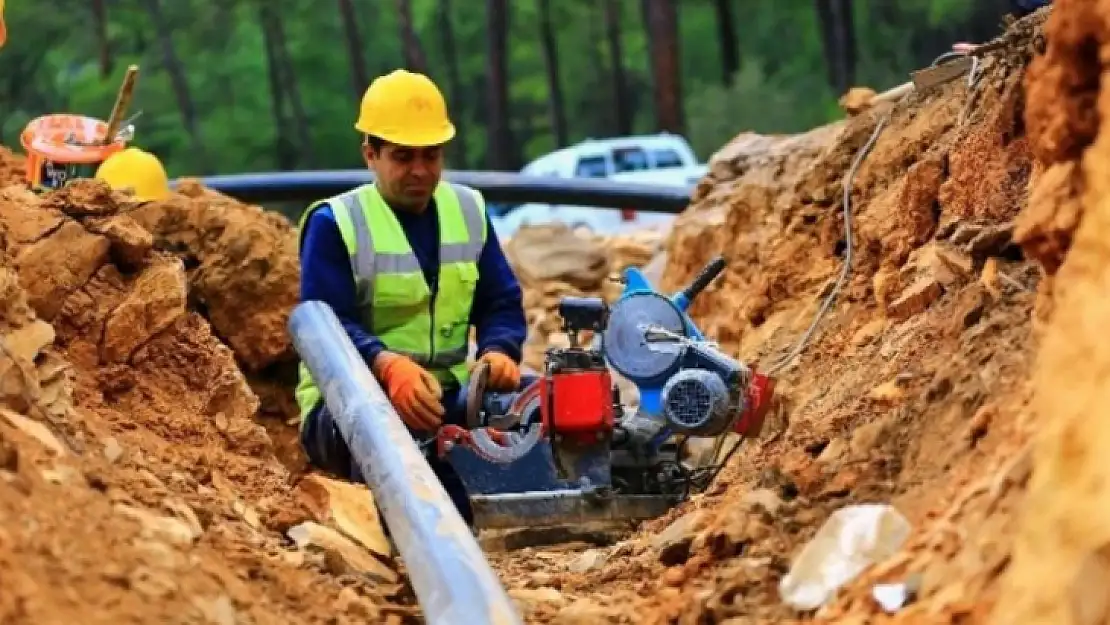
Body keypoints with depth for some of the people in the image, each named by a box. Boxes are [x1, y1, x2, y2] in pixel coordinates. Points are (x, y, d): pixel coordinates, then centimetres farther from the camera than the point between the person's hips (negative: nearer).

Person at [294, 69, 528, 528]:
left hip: (446, 395, 5)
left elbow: (502, 303, 8)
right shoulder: (334, 222, -5)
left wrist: (499, 352, -17)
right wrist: (389, 367, -36)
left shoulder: (468, 211, 11)